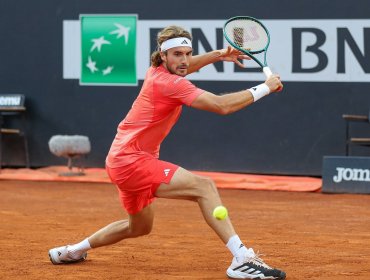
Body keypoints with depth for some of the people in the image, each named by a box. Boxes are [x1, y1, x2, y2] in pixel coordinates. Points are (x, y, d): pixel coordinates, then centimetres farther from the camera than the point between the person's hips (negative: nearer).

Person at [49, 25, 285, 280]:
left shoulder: (157, 71, 6)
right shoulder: (168, 83, -21)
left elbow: (182, 68, 32)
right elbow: (222, 105, -27)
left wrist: (217, 55, 16)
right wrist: (265, 88, -19)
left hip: (123, 160, 11)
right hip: (131, 161, -11)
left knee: (140, 227, 31)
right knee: (204, 187, -23)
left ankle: (72, 251, 45)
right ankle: (242, 259, -34)